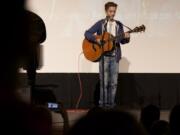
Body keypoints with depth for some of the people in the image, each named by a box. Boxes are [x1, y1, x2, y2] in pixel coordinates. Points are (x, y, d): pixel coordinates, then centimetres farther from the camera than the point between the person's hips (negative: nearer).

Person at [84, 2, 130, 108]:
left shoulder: (119, 25, 11)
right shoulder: (100, 24, 0)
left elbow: (122, 41, 12)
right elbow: (87, 33, -4)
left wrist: (126, 38, -10)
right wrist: (96, 39, -20)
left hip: (115, 56, 3)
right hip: (104, 56, -3)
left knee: (114, 82, 2)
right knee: (104, 81, -5)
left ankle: (111, 102, 10)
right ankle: (103, 103, 3)